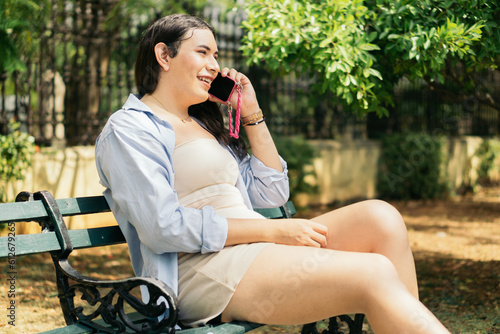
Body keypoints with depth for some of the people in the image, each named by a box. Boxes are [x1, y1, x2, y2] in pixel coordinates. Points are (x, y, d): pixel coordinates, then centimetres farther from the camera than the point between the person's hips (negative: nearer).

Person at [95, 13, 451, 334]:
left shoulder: (204, 123, 25)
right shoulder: (128, 129, 0)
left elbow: (272, 194, 22)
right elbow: (164, 227, -14)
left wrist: (252, 113, 14)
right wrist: (273, 231, -15)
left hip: (259, 251, 8)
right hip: (203, 271, -8)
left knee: (379, 216, -15)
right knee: (376, 274, -24)